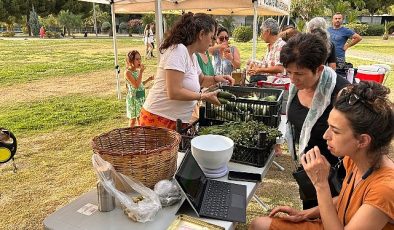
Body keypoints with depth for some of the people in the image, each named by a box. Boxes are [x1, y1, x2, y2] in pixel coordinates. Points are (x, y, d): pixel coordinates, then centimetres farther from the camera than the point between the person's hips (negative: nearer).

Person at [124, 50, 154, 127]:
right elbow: (136, 85, -24)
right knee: (133, 120, 4)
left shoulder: (137, 71, 8)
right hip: (133, 99, -7)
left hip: (141, 98, 7)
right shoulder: (128, 72, -15)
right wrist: (141, 72, -24)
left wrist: (148, 79, 6)